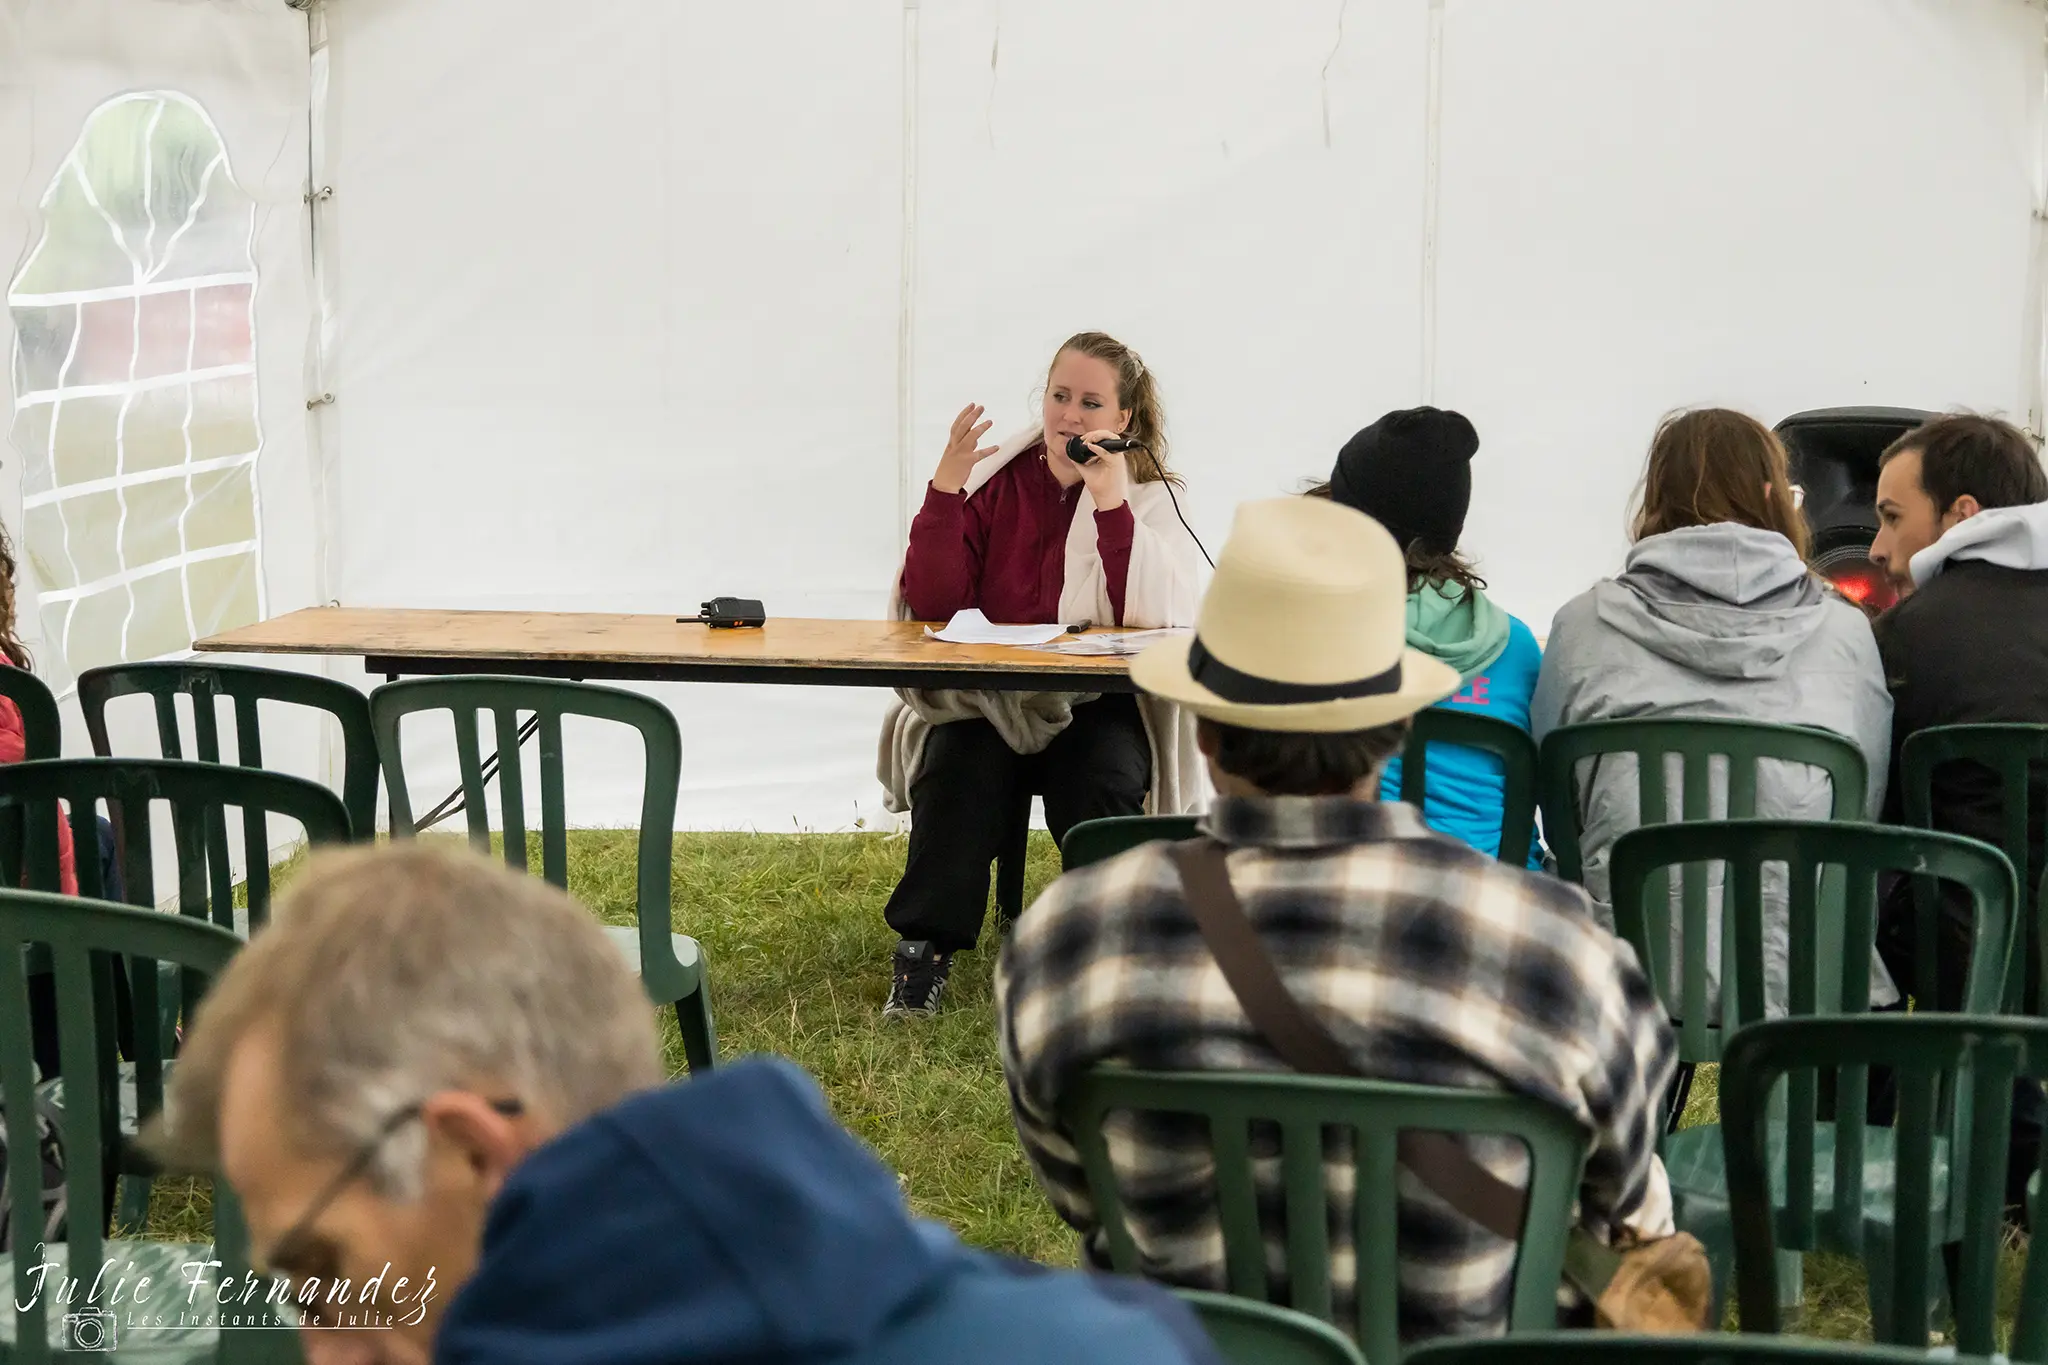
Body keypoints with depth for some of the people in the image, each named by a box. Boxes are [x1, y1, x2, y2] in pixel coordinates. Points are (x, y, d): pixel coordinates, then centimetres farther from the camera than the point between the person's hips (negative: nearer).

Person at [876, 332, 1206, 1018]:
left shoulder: (1148, 499, 2)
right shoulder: (995, 483, 4)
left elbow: (1160, 619, -16)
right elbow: (932, 603, -6)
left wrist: (1111, 504, -20)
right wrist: (945, 488, -16)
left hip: (1100, 709, -1)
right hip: (986, 703, 1)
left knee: (1100, 777, -31)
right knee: (959, 768, -30)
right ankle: (925, 947, -16)